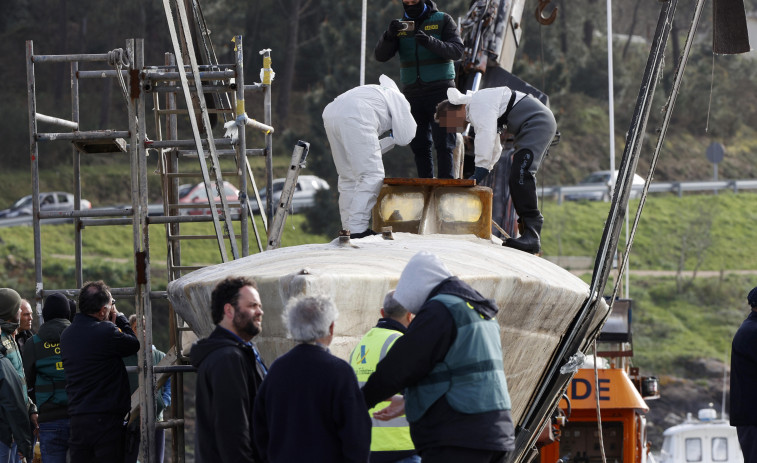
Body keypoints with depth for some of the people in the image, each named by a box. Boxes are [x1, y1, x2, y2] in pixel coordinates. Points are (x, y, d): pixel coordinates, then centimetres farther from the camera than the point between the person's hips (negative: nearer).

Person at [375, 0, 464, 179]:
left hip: (439, 90, -4)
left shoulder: (443, 20, 1)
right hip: (412, 93, 4)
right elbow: (381, 55, 0)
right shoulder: (400, 25, 10)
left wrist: (430, 42, -26)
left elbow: (457, 51, -10)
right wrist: (390, 35, -21)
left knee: (443, 141, -9)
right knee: (419, 143, 3)